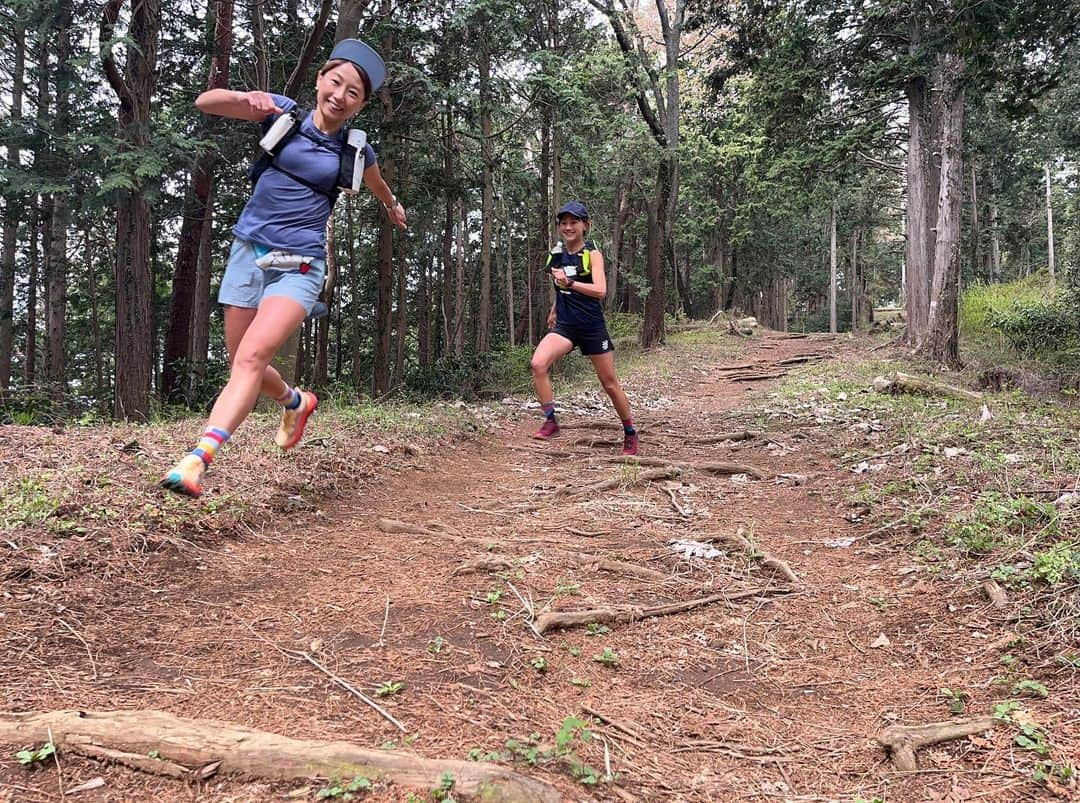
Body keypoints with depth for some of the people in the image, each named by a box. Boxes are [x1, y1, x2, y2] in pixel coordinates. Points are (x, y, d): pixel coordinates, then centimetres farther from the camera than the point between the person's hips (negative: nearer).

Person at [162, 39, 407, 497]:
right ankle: (295, 403, 42)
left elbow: (377, 185, 27)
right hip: (248, 252, 3)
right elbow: (205, 102, -5)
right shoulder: (283, 114, 1)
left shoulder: (355, 151, 3)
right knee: (243, 365, 11)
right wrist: (245, 99, -25)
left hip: (298, 267, -3)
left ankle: (197, 460, -33)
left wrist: (393, 208, 46)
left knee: (251, 358, -24)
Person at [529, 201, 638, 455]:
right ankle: (550, 421, -14)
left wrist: (569, 283, -34)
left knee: (610, 384, 7)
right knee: (537, 364, -25)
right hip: (564, 326, 4)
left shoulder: (592, 254, -9)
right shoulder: (556, 254, 5)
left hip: (592, 327, -3)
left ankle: (630, 433, 26)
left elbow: (600, 290, -24)